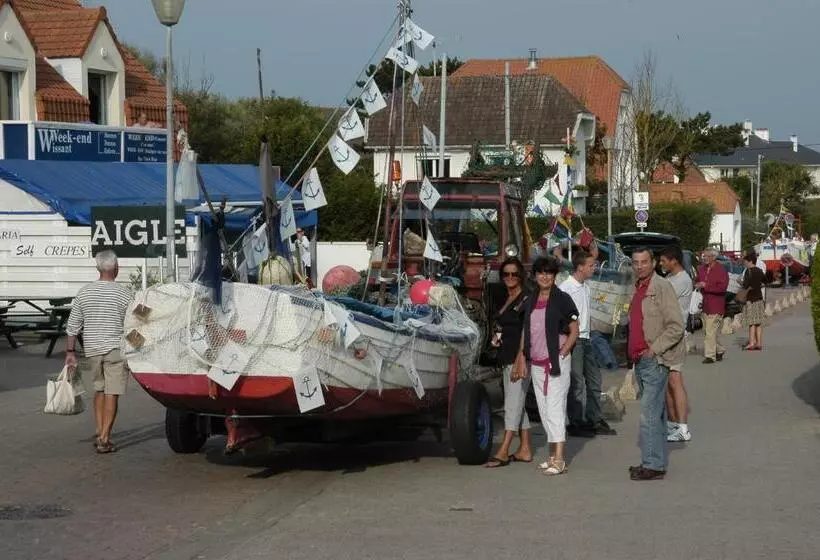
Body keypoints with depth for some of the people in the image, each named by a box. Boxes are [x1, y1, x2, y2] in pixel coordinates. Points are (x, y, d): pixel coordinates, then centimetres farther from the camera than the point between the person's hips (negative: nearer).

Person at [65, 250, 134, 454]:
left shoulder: (84, 292, 3)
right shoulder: (124, 294, -7)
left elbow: (73, 326, 4)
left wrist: (70, 352, 11)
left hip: (92, 349, 4)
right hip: (116, 349, -4)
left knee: (99, 389, 19)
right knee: (112, 393, -2)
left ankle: (100, 432, 16)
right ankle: (104, 439, -5)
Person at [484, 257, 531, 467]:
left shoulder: (526, 300, -10)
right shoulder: (506, 301, 16)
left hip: (520, 359, -9)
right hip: (506, 359, 9)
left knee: (513, 405, -9)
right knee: (517, 405, 12)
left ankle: (503, 452, -10)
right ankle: (525, 450, 18)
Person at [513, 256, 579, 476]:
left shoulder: (562, 299, -5)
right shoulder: (531, 301, 12)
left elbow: (574, 331, -4)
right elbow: (525, 332, 16)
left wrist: (561, 355, -11)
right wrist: (522, 359, 9)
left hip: (556, 363, -6)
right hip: (536, 364, 7)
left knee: (555, 408, -11)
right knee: (544, 410, 10)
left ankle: (559, 460, -12)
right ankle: (553, 455, 18)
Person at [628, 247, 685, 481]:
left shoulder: (662, 287, -11)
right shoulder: (638, 288, 16)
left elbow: (676, 327, -16)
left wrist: (654, 349, -17)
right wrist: (634, 351, 16)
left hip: (655, 361, -9)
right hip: (640, 361, 9)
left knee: (649, 414, -11)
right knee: (655, 414, 13)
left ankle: (653, 465, -9)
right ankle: (657, 461, 18)